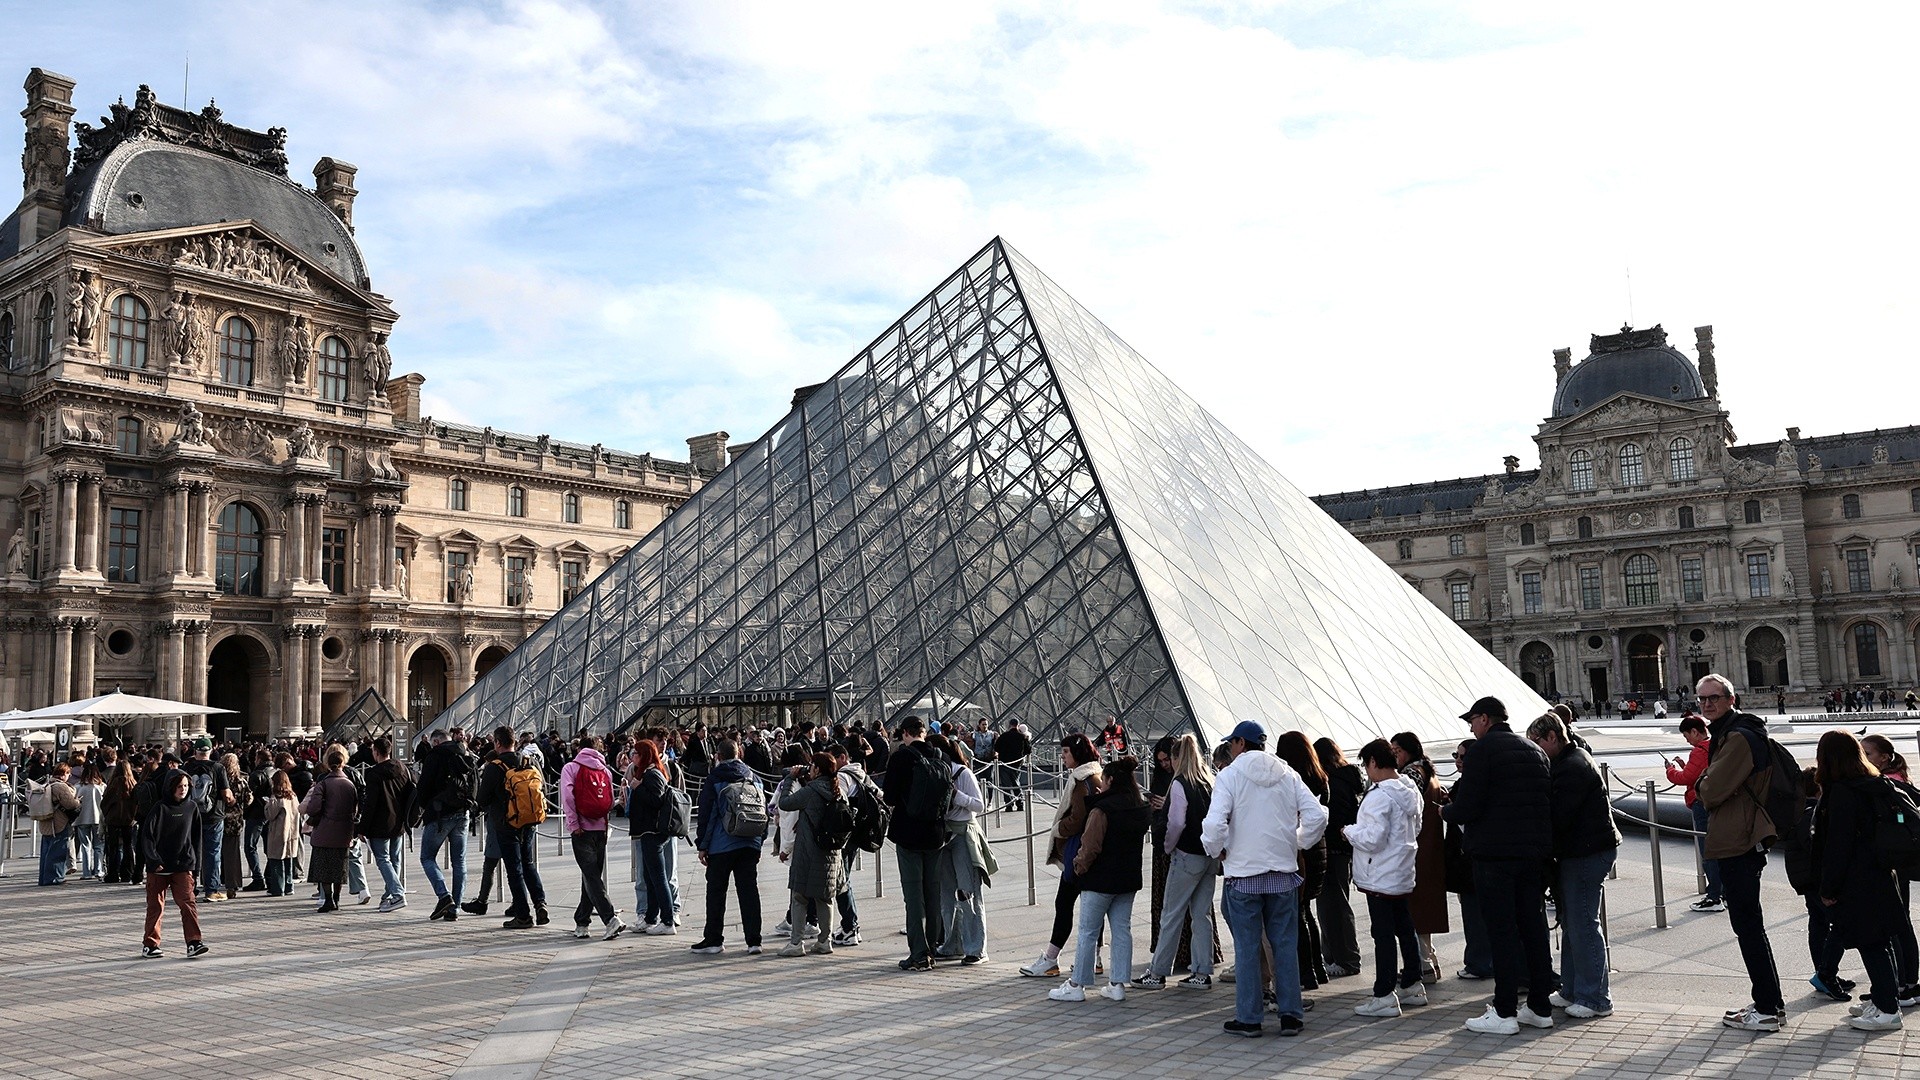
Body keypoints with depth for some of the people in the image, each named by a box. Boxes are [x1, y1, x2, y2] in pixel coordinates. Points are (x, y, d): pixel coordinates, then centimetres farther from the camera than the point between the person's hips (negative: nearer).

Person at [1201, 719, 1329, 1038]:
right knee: (1286, 945, 11)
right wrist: (1298, 845, 10)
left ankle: (1248, 1018, 9)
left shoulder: (1230, 775, -8)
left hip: (1243, 874, -3)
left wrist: (1218, 851, -2)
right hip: (1284, 872, 4)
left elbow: (1214, 824, -19)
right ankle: (1291, 1015, 15)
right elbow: (1317, 815, -1)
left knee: (1247, 948, 4)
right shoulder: (1287, 774, 5)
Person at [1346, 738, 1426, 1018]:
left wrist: (1350, 831, -8)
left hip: (1381, 877, -9)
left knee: (1383, 935, -4)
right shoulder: (1410, 790, 7)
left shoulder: (1379, 796, -22)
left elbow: (1373, 839, -25)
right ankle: (1412, 984, 28)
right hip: (1404, 874, 9)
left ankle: (1384, 996, 0)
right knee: (1406, 930, 17)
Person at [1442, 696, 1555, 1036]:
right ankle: (1540, 1007, 18)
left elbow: (1467, 807, -16)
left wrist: (1445, 811, 4)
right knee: (1533, 928, 12)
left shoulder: (1482, 749, -9)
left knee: (1501, 931, -3)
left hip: (1495, 853, -7)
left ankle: (1505, 1012, 0)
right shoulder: (1535, 751, 14)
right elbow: (1549, 801, 14)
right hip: (1534, 851, 7)